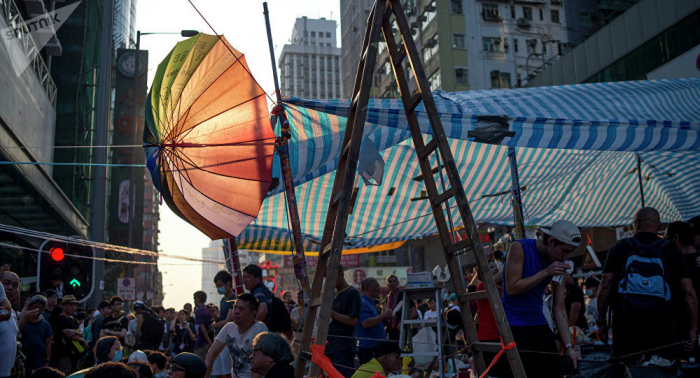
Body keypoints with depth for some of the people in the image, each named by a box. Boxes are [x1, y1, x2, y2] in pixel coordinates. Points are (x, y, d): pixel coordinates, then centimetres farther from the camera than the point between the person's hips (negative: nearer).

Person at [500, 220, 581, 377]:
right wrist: (546, 272, -19)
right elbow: (512, 288, -17)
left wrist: (569, 346, -3)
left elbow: (559, 309, 3)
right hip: (512, 327, -6)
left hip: (539, 325, 6)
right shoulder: (519, 247, -12)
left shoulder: (560, 264, 2)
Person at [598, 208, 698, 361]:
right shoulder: (670, 251, 6)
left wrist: (601, 321, 4)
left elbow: (605, 287, -2)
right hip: (661, 329, 0)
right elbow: (689, 292, 0)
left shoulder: (619, 248, 4)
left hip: (624, 325, 0)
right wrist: (693, 328, 5)